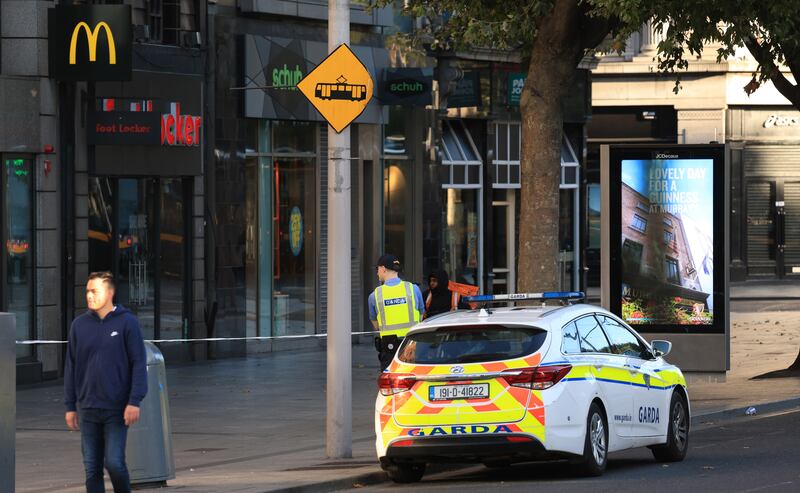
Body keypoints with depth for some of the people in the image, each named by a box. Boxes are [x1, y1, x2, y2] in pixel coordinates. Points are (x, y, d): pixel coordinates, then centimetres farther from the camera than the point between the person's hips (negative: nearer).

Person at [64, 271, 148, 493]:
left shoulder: (126, 322, -3)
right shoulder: (79, 325, 7)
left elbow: (139, 363, -5)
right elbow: (71, 367, 11)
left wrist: (134, 401, -13)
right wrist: (70, 406, 9)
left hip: (117, 408, -4)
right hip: (88, 409, 4)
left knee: (114, 462, -11)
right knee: (92, 468, 4)